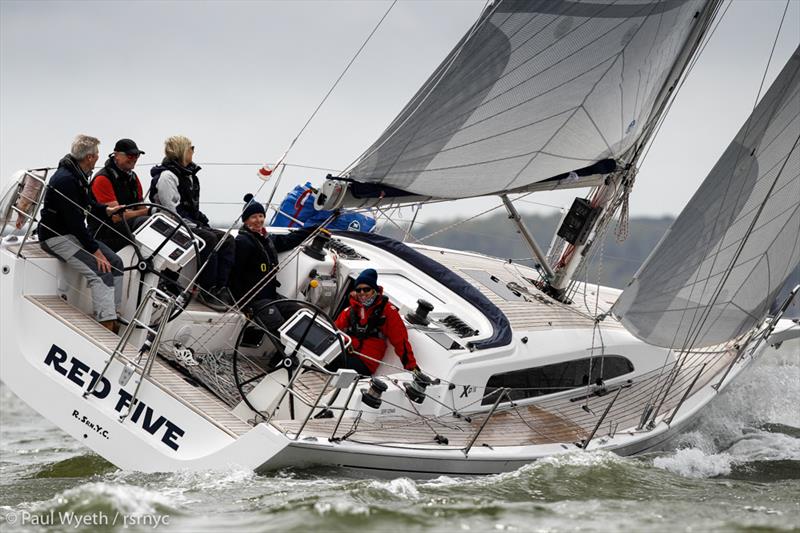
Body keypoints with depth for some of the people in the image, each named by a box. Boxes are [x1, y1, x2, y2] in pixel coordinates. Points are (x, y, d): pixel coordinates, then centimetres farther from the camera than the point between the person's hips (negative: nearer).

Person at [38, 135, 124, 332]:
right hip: (57, 236, -10)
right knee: (100, 270, -23)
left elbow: (87, 205, 20)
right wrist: (95, 250, -23)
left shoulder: (78, 175, 8)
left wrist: (107, 210, 1)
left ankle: (112, 315, 1)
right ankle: (107, 326, -27)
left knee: (115, 262, 1)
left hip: (75, 234, 10)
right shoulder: (65, 180, -24)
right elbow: (75, 220, -25)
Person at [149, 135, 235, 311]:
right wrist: (195, 226, -18)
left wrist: (203, 222, 8)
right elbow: (172, 211, -18)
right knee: (209, 239, -30)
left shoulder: (188, 175, 18)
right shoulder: (167, 176, -11)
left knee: (226, 239, -10)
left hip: (191, 224, 9)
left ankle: (221, 288, -17)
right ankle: (206, 291, -23)